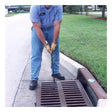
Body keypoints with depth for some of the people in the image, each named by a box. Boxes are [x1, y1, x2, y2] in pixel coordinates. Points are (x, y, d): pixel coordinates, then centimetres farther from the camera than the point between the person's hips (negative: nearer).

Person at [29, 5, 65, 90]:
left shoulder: (58, 7, -24)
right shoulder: (35, 7, -30)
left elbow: (57, 25, -19)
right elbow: (37, 27, -26)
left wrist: (54, 43, -17)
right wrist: (45, 44, -24)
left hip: (52, 28, 3)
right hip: (38, 29, -2)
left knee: (55, 51, 7)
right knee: (36, 54, -7)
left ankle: (55, 72, 26)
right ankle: (34, 79, -2)